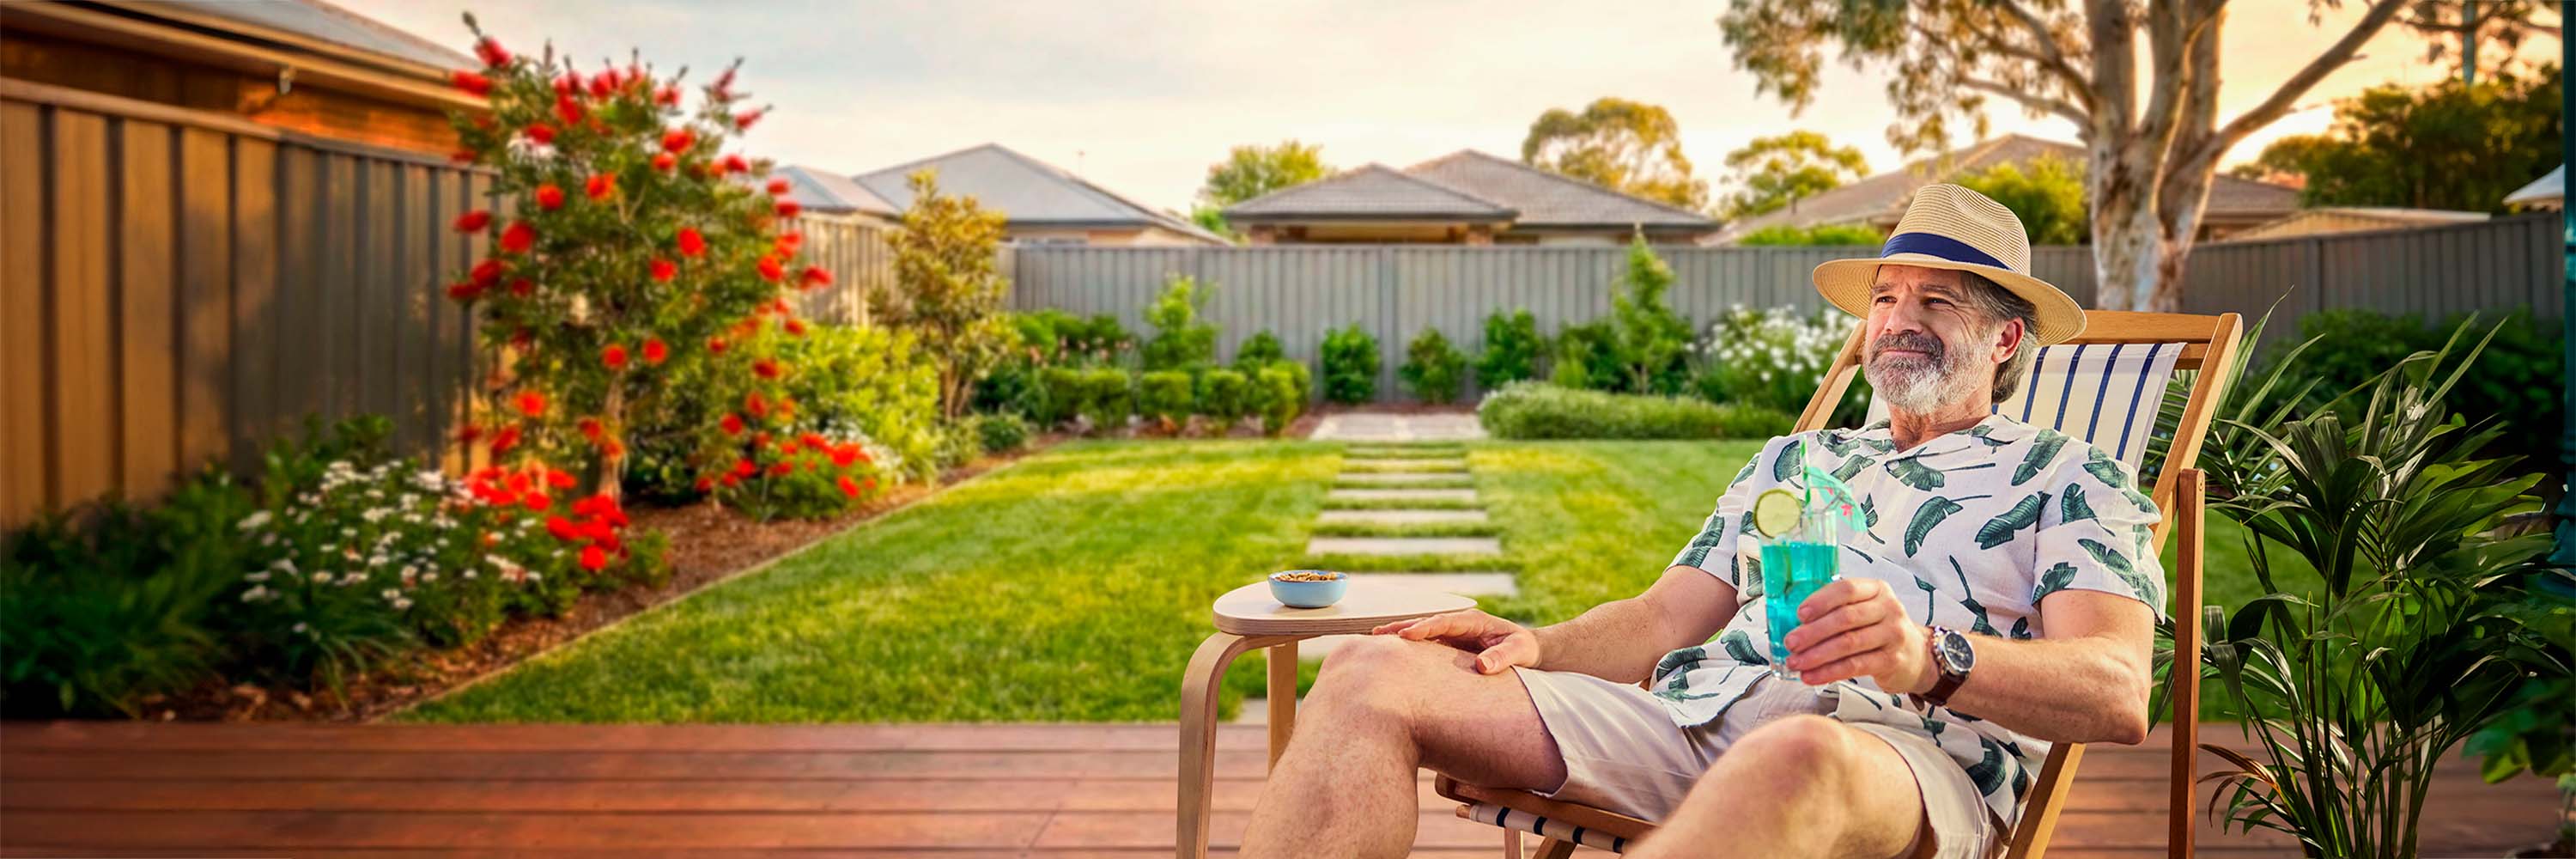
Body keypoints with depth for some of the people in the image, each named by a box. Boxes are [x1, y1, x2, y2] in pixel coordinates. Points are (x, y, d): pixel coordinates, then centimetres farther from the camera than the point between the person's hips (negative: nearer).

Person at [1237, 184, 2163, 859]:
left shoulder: (2068, 477, 16)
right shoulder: (1792, 460, 31)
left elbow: (2117, 695, -2)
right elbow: (1662, 618, 23)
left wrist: (1933, 658, -22)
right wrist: (1540, 646, 0)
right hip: (1690, 711, 5)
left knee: (1793, 761, -44)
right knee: (1374, 675, -16)